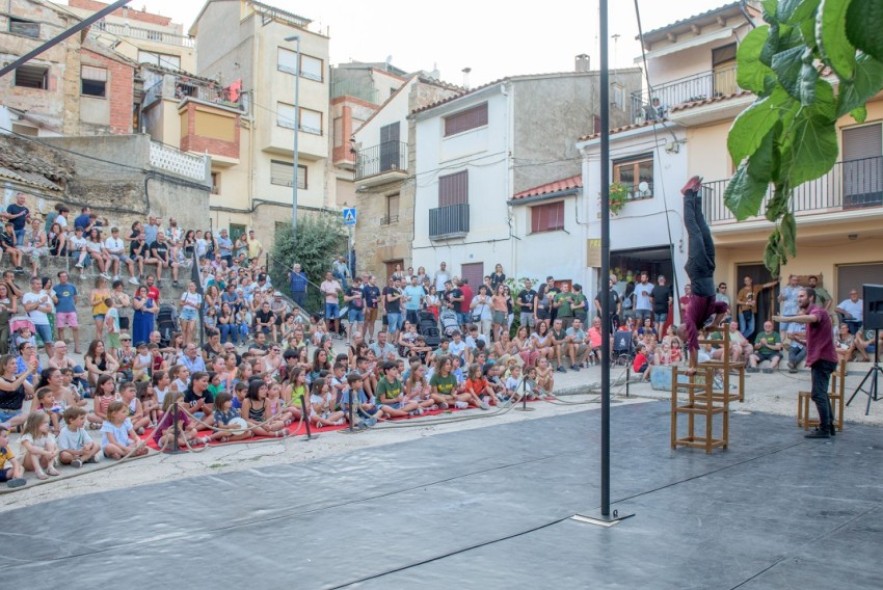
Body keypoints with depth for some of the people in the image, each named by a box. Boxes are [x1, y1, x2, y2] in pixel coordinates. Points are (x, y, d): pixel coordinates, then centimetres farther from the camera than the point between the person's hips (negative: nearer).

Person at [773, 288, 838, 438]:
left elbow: (811, 318, -40)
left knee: (818, 394, -10)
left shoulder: (817, 310, -16)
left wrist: (787, 319, -52)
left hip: (822, 358, -11)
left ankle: (824, 430, -8)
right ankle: (829, 426, 24)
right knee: (822, 394, 17)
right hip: (821, 358, 11)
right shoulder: (811, 312, 19)